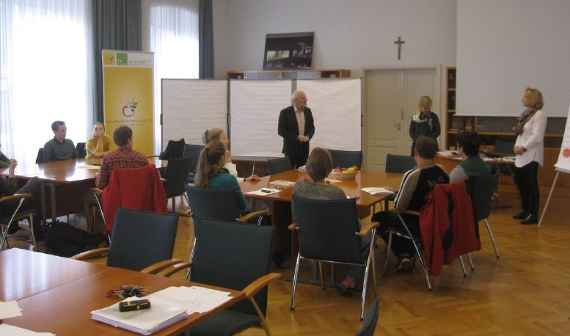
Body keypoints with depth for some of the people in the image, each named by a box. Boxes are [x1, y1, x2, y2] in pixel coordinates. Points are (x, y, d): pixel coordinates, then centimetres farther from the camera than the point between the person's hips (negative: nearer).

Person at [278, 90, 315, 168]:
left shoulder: (308, 111, 7)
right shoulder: (285, 112, -8)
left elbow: (312, 127, 14)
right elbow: (281, 131, -9)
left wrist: (308, 136, -8)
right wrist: (297, 137, -16)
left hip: (304, 147, 4)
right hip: (291, 147, -4)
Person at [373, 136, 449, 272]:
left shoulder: (412, 175, -25)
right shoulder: (443, 173, -8)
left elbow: (399, 207, -18)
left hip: (418, 224, -6)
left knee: (378, 218, 14)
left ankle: (403, 255, 12)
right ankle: (409, 254, 27)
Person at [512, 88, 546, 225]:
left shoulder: (539, 115, -11)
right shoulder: (526, 113, 16)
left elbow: (536, 136, -19)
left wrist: (523, 147, -19)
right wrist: (517, 146, 3)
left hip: (531, 156, -9)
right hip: (521, 156, 9)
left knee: (531, 185, -7)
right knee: (520, 182, 13)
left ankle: (533, 215, -1)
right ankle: (525, 210, 26)